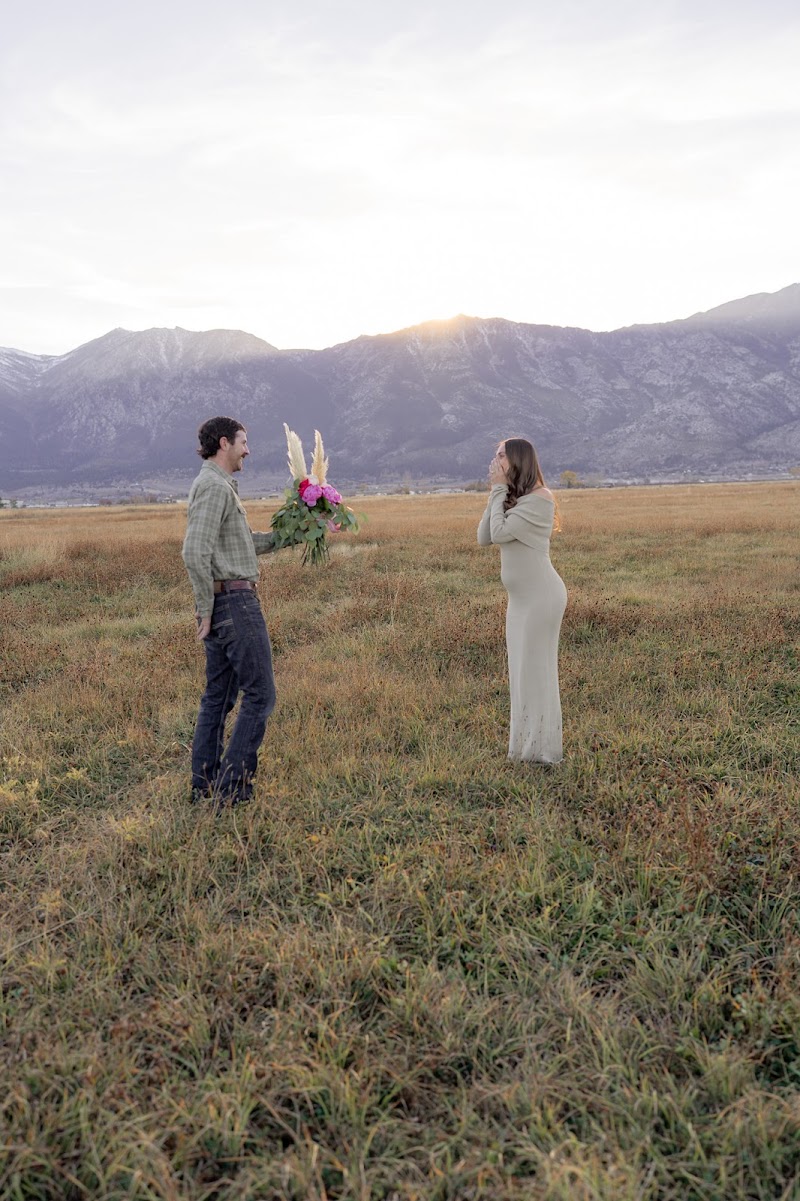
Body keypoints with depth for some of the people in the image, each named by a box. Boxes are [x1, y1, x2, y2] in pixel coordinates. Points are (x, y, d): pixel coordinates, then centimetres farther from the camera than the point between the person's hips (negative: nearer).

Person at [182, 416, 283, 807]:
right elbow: (195, 553, -24)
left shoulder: (214, 485, 19)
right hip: (236, 602, -10)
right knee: (259, 694, -3)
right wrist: (206, 609, -17)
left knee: (218, 695, 14)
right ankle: (232, 785, 0)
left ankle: (204, 784, 20)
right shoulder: (215, 486, -15)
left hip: (219, 604, 10)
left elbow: (244, 543, 25)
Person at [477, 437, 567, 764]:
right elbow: (484, 538, 3)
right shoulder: (512, 499, 12)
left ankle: (543, 750, 9)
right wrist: (496, 493, 0)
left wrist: (499, 489, -11)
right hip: (519, 598, 9)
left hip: (541, 596, -9)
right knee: (522, 670, 14)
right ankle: (526, 746, 25)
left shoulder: (539, 498, -14)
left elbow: (500, 533, -21)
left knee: (537, 669, -2)